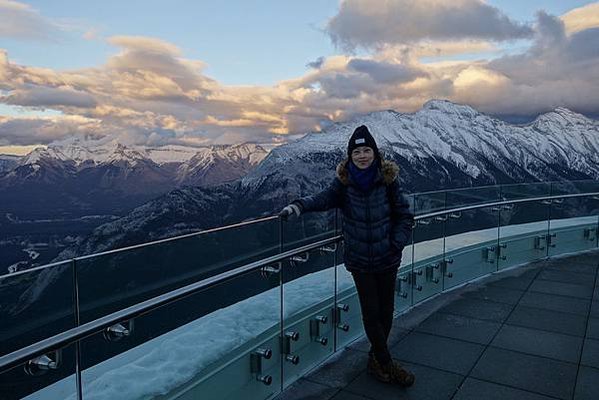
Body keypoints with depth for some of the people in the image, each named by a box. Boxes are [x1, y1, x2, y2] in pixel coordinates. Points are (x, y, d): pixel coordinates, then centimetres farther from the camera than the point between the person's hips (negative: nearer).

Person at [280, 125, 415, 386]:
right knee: (371, 313, 4)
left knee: (386, 312, 11)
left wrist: (397, 244, -10)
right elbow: (323, 199, -16)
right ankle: (386, 364, 24)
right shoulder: (344, 182, -7)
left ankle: (376, 359, 35)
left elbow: (405, 216, -1)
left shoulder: (388, 180, -8)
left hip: (388, 259, 1)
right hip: (360, 261, -1)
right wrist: (299, 205, -34)